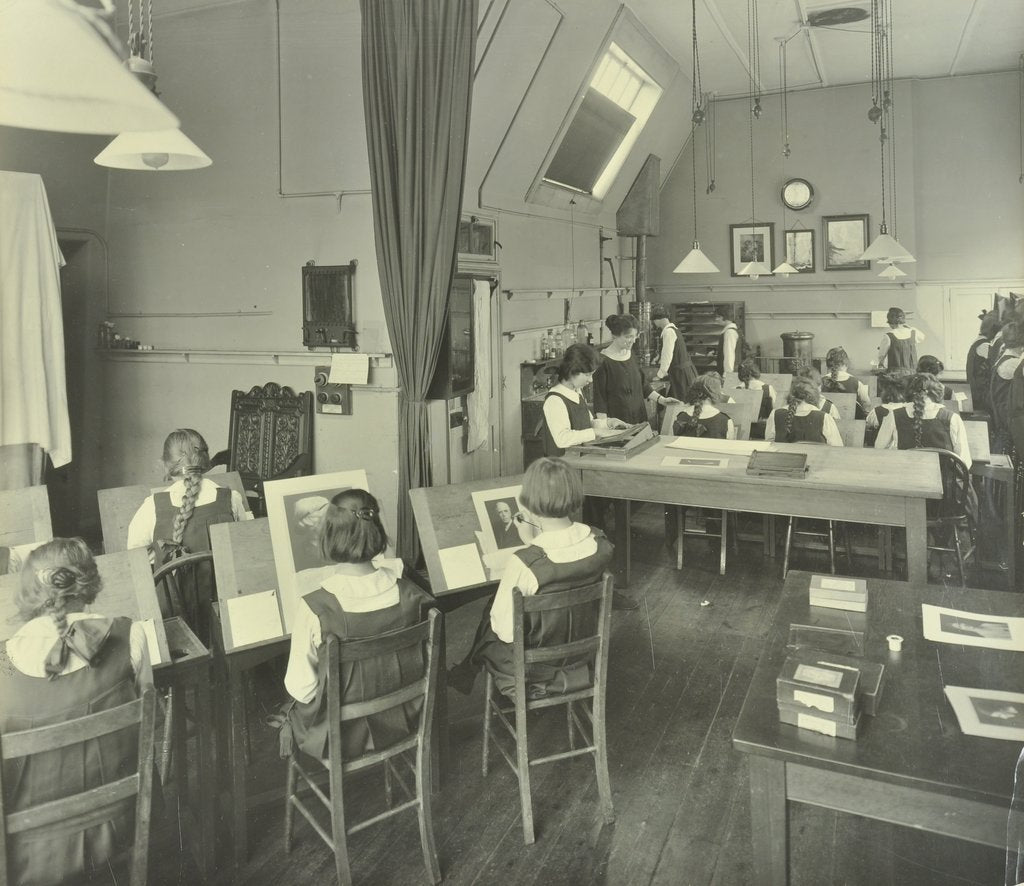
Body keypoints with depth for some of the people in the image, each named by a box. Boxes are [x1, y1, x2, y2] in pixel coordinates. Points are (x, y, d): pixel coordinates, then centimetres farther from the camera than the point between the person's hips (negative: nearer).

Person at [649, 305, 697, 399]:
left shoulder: (668, 331, -16)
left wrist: (659, 375, -9)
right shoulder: (672, 329, 14)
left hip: (681, 374, -9)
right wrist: (661, 372, 19)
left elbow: (667, 356, -17)